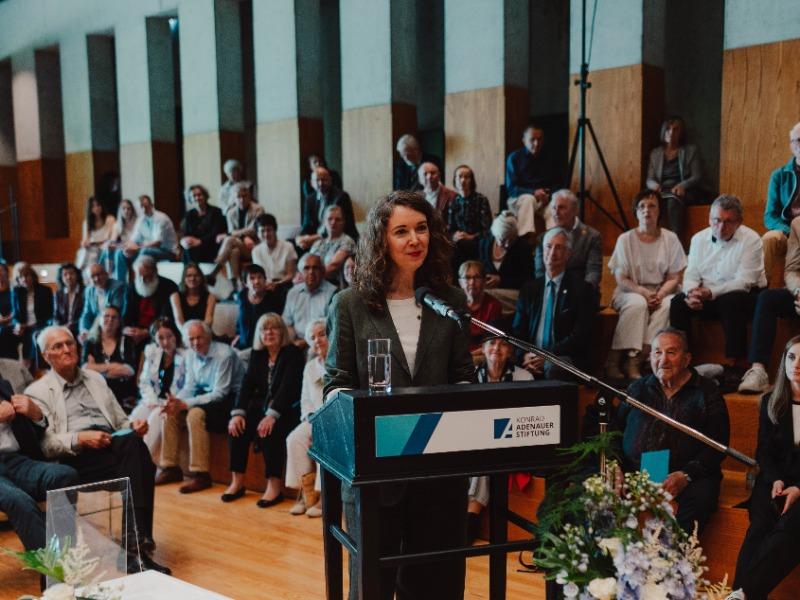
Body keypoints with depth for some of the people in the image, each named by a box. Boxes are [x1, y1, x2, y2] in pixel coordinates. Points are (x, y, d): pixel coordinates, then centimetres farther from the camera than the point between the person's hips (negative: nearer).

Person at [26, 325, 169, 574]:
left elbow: (120, 421, 27)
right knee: (134, 449, -36)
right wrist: (80, 439, -19)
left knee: (133, 442, -35)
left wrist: (134, 426, 3)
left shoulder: (95, 378, 27)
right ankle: (136, 545, -40)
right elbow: (44, 443, -2)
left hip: (112, 447, 5)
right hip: (75, 458, -5)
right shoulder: (37, 391, 12)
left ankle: (137, 545, -40)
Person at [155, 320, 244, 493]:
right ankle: (170, 468, 3)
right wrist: (176, 400, -18)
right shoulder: (191, 355, 5)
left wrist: (186, 404, -29)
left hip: (229, 399, -8)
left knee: (195, 414, -31)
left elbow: (220, 393, -24)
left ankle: (200, 474, -24)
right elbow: (190, 386, 5)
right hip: (206, 396, 8)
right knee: (170, 413, -7)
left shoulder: (224, 354, -20)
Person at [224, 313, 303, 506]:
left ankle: (274, 486, -24)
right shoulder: (257, 354, 11)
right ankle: (237, 482, -10)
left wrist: (272, 415, -32)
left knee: (269, 429, -32)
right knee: (237, 426, -19)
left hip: (286, 409, -6)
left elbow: (288, 387, -20)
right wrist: (238, 412, -15)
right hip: (261, 405, 6)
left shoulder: (293, 353, -8)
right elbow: (247, 384, 1)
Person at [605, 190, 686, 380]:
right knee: (637, 304, -35)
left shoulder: (670, 238, 5)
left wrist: (660, 294, -17)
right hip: (631, 291, -1)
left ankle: (634, 361, -33)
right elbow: (621, 279, -3)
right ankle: (613, 360, -31)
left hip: (662, 292, 2)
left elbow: (674, 277, 3)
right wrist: (643, 292, -20)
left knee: (668, 305, -32)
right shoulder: (625, 239, 1)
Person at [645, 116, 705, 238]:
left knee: (673, 199, -39)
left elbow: (697, 177, 4)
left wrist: (682, 186, -16)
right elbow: (649, 180, 15)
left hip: (684, 192, -2)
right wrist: (654, 185, -11)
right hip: (662, 192, 2)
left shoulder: (691, 150, 13)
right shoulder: (655, 153, 21)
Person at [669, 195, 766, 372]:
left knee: (730, 302, -36)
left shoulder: (751, 240, -11)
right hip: (708, 297, 4)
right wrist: (692, 292, -23)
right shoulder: (699, 238, 4)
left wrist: (710, 293, -30)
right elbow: (691, 274, 1)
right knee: (678, 302, -20)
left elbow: (743, 282, -18)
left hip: (743, 296, -4)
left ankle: (736, 363, -28)